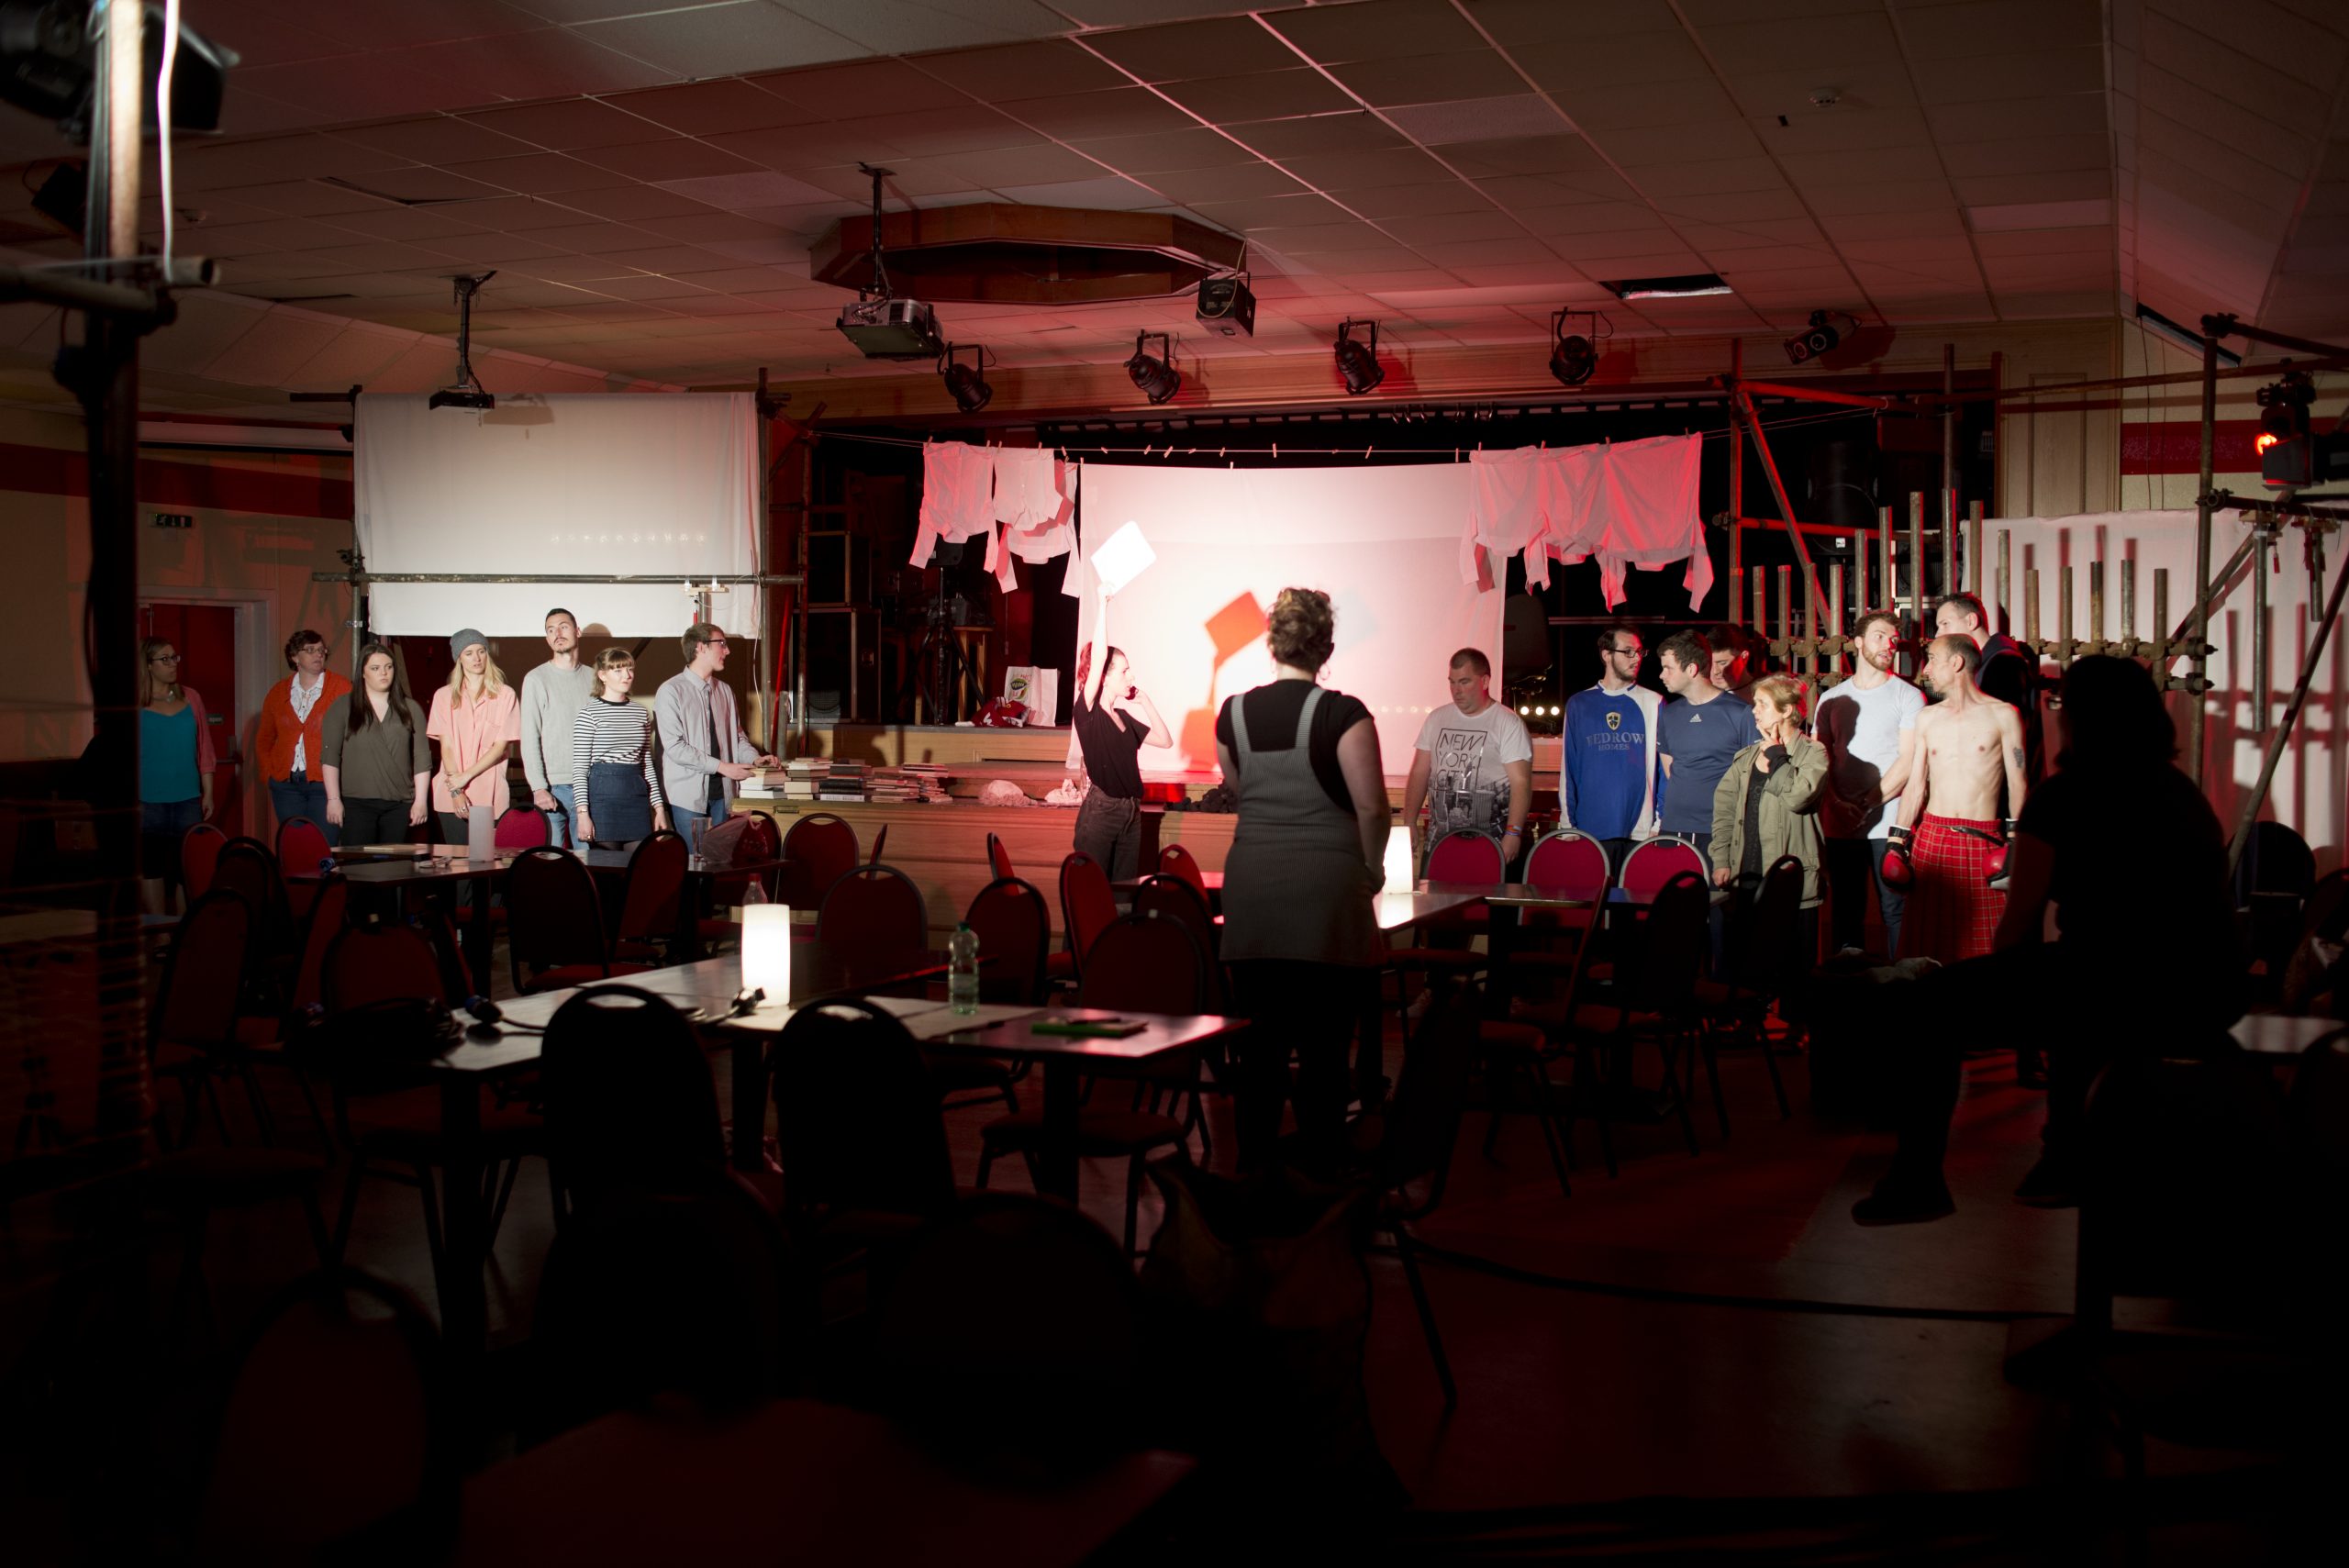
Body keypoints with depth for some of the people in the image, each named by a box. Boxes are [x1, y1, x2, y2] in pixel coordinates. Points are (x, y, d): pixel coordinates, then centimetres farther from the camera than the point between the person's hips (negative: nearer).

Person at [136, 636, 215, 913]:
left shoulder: (190, 698, 9)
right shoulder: (136, 705, -2)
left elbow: (204, 749, 12)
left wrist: (208, 793, 9)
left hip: (188, 801, 3)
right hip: (148, 803, -3)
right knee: (151, 868, 1)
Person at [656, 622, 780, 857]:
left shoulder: (725, 690, 11)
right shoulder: (671, 691, -9)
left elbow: (737, 735, 19)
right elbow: (675, 747, -15)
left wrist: (755, 758, -2)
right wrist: (721, 766, -18)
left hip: (721, 791, 6)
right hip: (688, 793, -5)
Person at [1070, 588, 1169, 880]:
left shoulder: (1124, 717, 13)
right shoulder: (1086, 712, -8)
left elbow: (1165, 740, 12)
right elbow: (1098, 657, -18)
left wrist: (1145, 701, 9)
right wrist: (1101, 606, -17)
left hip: (1131, 814, 7)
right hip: (1100, 811, -7)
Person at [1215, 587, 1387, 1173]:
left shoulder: (1233, 713, 5)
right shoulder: (1342, 713, -9)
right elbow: (1371, 805, -11)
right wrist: (1372, 865, 4)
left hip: (1250, 889, 4)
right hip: (1326, 889, -4)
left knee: (1261, 1036, 11)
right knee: (1324, 1042, 2)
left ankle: (1254, 1164, 17)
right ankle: (1319, 1169, 7)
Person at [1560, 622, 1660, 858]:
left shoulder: (1653, 704, 6)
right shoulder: (1578, 704, 8)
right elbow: (1568, 766, 9)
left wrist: (1661, 824, 0)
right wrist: (1566, 823, 3)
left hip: (1640, 831, -1)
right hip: (1589, 831, 1)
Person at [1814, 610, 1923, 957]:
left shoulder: (1907, 696, 3)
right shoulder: (1832, 698, 14)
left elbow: (1909, 760, -5)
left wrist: (1868, 803, -12)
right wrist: (1836, 803, -5)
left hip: (1888, 824, -3)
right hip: (1840, 825, 3)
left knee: (1895, 910, -3)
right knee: (1845, 911, 6)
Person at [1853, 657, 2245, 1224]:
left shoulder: (2062, 798, -1)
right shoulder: (2184, 792, 19)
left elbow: (2018, 929, 2)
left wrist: (1999, 972, 24)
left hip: (2131, 1002, -8)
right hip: (2214, 1002, 8)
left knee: (1942, 996, 6)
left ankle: (1917, 1178, 6)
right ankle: (2064, 1165, 42)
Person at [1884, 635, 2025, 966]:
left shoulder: (2002, 715, 2)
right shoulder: (1927, 718, 12)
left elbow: (2017, 784, 1)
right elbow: (1916, 785, 12)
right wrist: (1896, 841, 5)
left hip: (1983, 840, -3)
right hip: (1933, 837, 3)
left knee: (1984, 944, -3)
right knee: (1929, 943, 0)